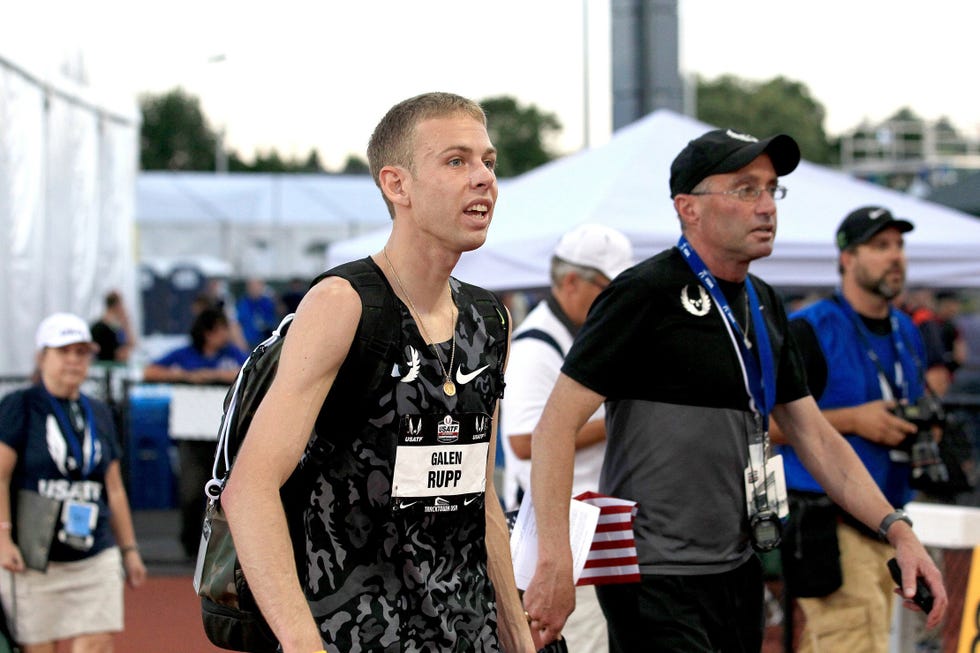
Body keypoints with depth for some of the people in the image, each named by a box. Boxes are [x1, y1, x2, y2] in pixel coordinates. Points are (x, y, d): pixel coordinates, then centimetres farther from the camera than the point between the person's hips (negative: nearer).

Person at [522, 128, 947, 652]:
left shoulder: (764, 306, 12)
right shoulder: (645, 294, -12)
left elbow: (815, 436, 16)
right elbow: (556, 426, -17)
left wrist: (897, 529, 4)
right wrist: (554, 564, -26)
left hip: (738, 571, 8)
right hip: (657, 583, -8)